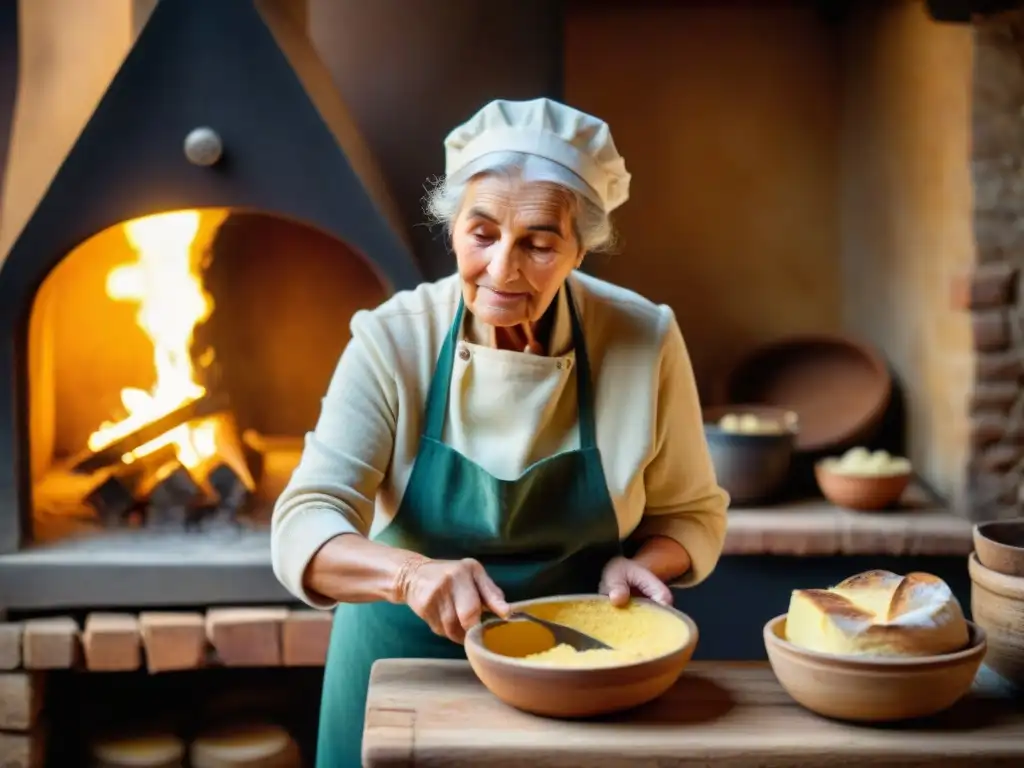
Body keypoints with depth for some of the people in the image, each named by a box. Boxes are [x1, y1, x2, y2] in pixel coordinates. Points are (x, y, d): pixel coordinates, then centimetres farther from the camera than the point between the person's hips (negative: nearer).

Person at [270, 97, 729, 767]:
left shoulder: (645, 341, -14)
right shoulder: (392, 342, -16)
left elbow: (692, 515, -1)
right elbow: (303, 529, -21)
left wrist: (638, 561, -22)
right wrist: (411, 573, -40)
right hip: (405, 664, 0)